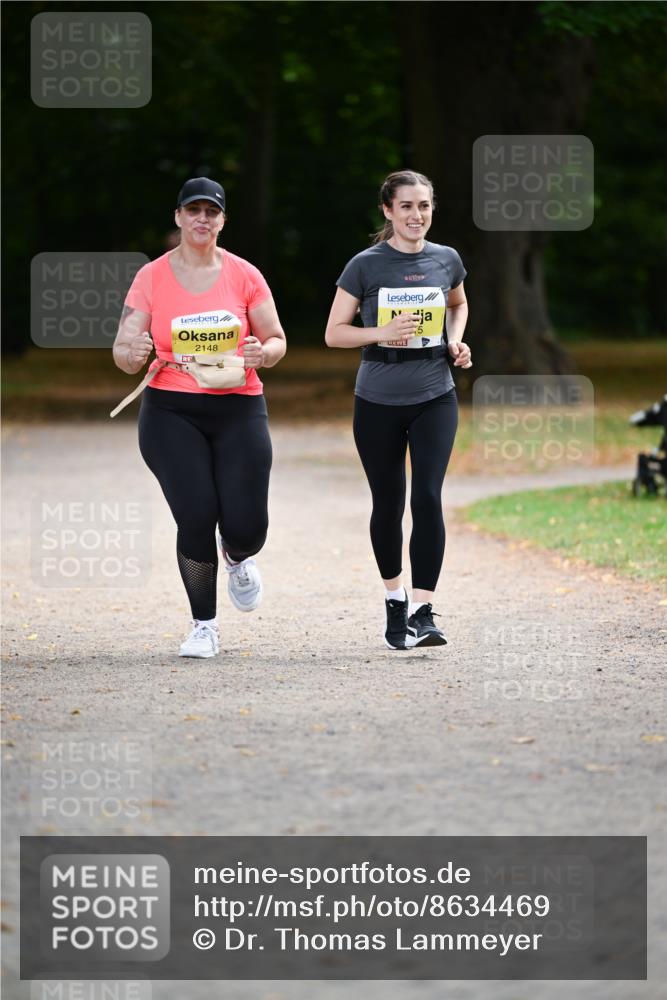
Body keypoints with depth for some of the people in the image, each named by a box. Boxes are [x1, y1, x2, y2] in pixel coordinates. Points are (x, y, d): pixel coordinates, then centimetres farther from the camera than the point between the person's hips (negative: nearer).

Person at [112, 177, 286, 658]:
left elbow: (277, 340, 8)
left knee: (246, 527, -7)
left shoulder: (244, 275, 3)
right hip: (171, 414, -1)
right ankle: (204, 626, 5)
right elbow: (123, 352, 0)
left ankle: (238, 558, 34)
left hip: (239, 410, 1)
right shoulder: (152, 278, 1)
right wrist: (133, 354, -24)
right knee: (196, 517, -13)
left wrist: (263, 352, -16)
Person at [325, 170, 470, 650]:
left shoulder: (447, 260, 3)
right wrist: (382, 333, -20)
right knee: (389, 503, 8)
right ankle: (395, 598, 29)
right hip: (378, 403, -1)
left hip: (435, 398, 1)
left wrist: (456, 341, 5)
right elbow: (334, 333, -3)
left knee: (428, 497, -13)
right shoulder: (366, 265, -6)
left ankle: (423, 612, -11)